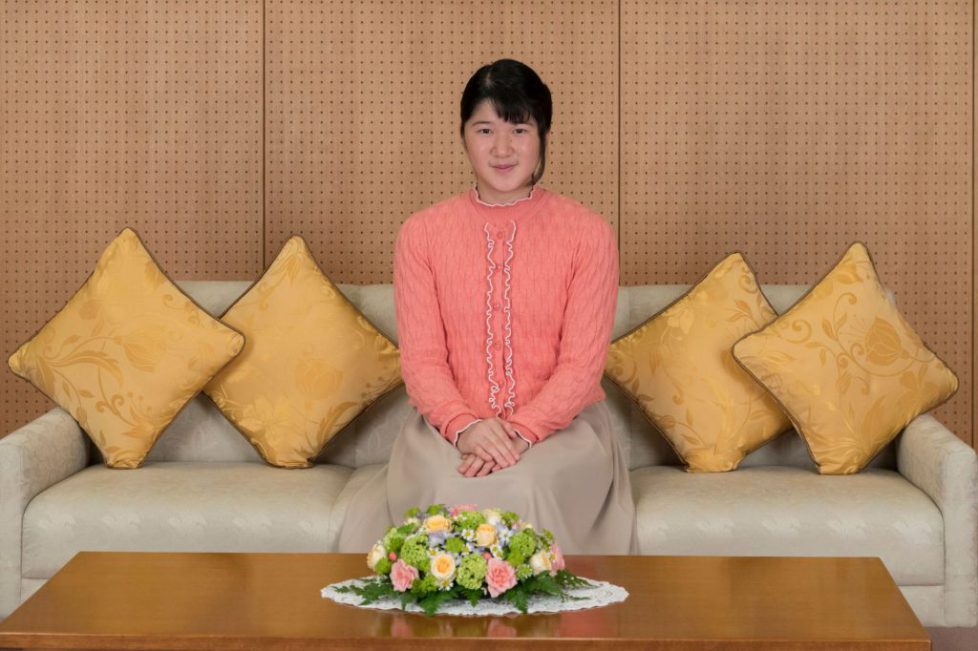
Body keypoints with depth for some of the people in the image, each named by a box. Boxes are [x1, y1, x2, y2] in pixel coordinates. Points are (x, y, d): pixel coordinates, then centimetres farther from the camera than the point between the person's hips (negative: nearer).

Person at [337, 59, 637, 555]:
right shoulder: (421, 234, 6)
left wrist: (522, 431, -20)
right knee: (449, 491, -33)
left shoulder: (588, 234, 2)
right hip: (450, 426, 1)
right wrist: (465, 426, -19)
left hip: (559, 423, -1)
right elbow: (420, 360, 1)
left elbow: (582, 364, -3)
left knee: (524, 487, -34)